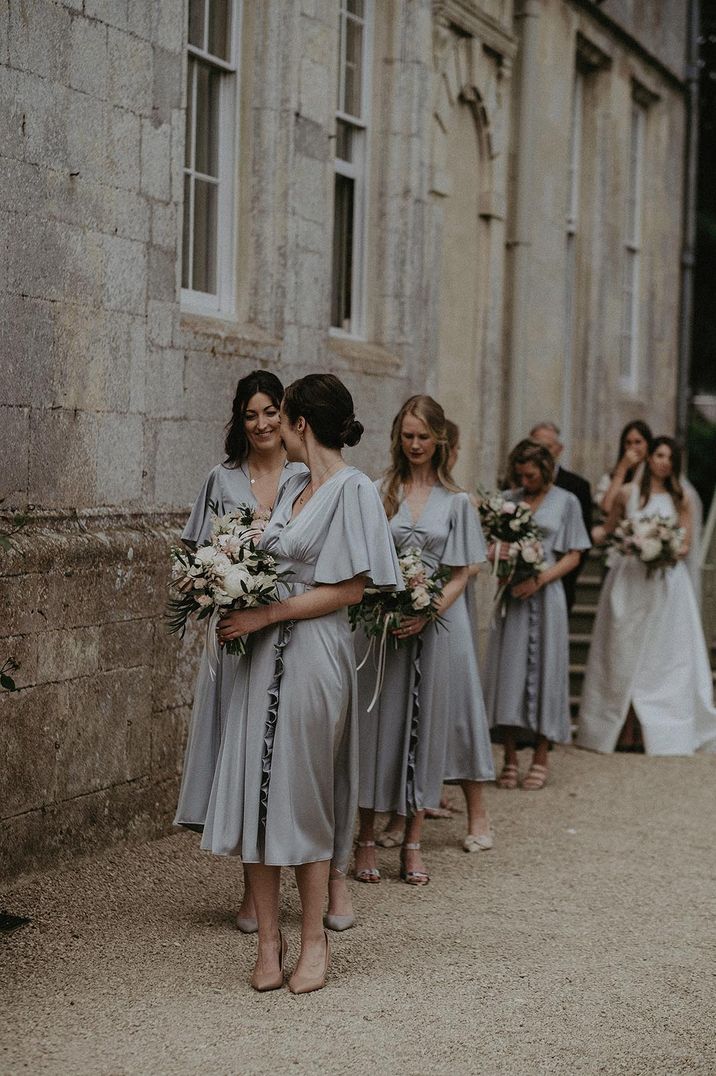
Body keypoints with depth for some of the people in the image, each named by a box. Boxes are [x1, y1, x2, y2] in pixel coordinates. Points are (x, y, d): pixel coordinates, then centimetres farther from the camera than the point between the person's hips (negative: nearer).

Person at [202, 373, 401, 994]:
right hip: (266, 654, 7)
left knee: (303, 796, 0)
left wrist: (263, 615, -13)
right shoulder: (294, 486, 15)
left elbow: (348, 590, -14)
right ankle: (269, 939, 9)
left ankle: (315, 940, 13)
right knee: (256, 789, 3)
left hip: (314, 652, -7)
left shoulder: (352, 490, -10)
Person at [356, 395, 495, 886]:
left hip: (438, 622, 1)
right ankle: (367, 840, 8)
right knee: (380, 724, 0)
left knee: (427, 726, 4)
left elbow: (460, 575, 2)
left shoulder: (456, 501, 6)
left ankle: (413, 843, 11)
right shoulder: (380, 493, 5)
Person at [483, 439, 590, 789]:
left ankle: (541, 758, 6)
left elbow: (574, 555, 1)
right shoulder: (508, 500, 12)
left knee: (543, 667, 0)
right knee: (509, 668, 0)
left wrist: (541, 579, -13)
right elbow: (494, 543, 16)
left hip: (545, 595, -2)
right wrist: (495, 555, -9)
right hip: (511, 594, 2)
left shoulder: (566, 501, 5)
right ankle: (510, 759, 6)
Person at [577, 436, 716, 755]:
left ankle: (663, 732, 3)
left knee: (663, 655, 0)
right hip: (628, 580, -1)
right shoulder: (628, 493, 4)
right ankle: (626, 730, 4)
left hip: (666, 582, 1)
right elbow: (607, 532, 14)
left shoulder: (680, 499, 6)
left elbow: (686, 545, 5)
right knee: (626, 654, 1)